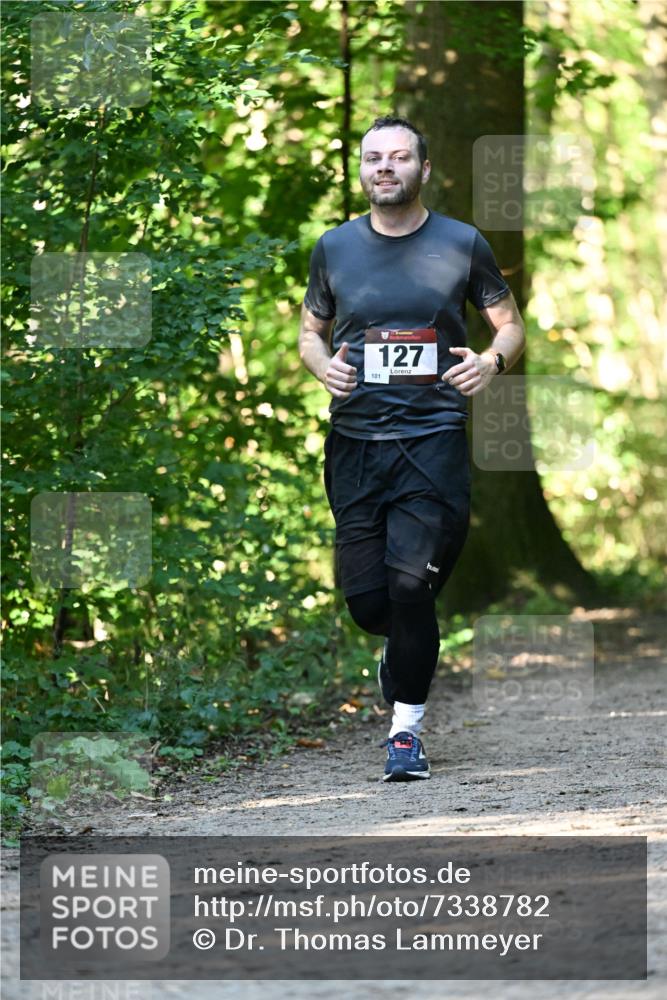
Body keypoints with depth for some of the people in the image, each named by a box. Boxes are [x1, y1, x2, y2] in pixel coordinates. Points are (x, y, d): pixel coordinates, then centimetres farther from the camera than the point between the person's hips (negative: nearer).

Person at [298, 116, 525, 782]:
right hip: (355, 442, 2)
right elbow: (310, 329, 20)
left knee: (411, 583, -14)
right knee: (365, 598, 0)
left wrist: (492, 360, -10)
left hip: (434, 436, -2)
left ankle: (407, 728, 0)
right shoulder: (335, 248, 9)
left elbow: (510, 325, 12)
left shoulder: (462, 245, 4)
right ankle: (404, 653, 35)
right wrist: (321, 364, -3)